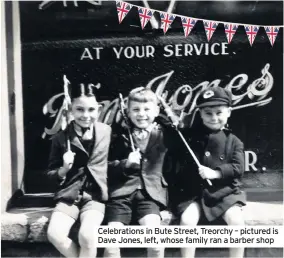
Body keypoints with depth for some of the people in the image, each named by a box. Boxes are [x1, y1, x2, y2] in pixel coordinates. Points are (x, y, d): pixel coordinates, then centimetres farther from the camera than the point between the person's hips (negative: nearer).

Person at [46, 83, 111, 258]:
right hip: (69, 195, 2)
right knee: (54, 234, -23)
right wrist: (64, 169, -11)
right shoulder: (61, 138, 2)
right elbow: (51, 174, 8)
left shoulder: (107, 132, 1)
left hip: (95, 195, -1)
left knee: (86, 235, -28)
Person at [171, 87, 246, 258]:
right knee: (187, 220, -24)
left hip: (223, 191, 0)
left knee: (237, 220, -21)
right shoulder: (189, 135, 8)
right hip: (192, 191, 0)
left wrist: (216, 173, -19)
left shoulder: (233, 141, 7)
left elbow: (238, 168, -3)